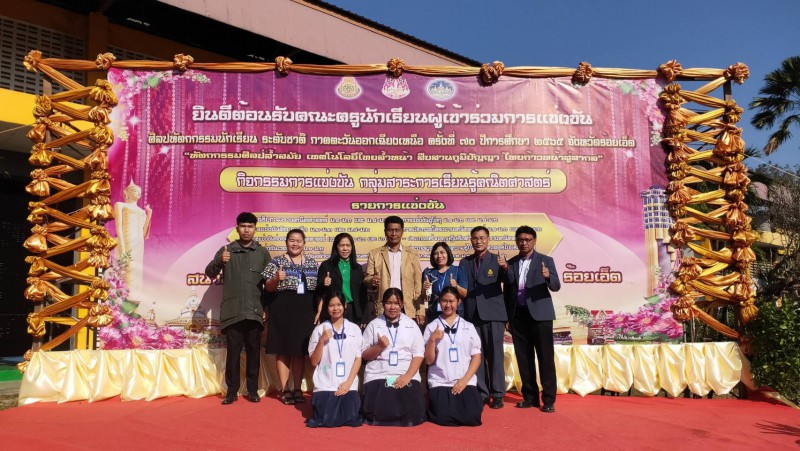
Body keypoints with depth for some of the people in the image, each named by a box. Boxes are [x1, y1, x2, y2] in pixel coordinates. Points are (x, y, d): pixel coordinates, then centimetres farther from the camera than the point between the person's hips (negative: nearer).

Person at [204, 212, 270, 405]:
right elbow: (210, 273, -2)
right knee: (233, 352, 2)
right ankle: (232, 391, 13)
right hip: (232, 312, -1)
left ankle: (252, 390, 16)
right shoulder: (226, 250, 5)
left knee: (253, 352, 5)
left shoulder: (262, 252, 7)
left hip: (254, 311, 1)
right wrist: (219, 262, -24)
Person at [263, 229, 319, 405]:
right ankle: (284, 389, 9)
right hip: (282, 309, -3)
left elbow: (318, 288, 15)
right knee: (283, 350, 0)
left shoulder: (313, 264, 11)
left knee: (300, 350, 7)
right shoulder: (277, 262, 1)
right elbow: (268, 288, -3)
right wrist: (276, 279, -22)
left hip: (305, 310, 3)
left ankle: (297, 389, 16)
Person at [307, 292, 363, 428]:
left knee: (351, 419, -14)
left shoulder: (355, 329, 5)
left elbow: (358, 359, 4)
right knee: (326, 420, -14)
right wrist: (322, 341, -14)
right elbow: (314, 361, 0)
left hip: (348, 385, 1)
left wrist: (348, 382, -7)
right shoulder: (319, 329, 1)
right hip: (325, 386, -1)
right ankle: (319, 402, 19)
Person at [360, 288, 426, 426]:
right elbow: (364, 355, 6)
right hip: (378, 377, 0)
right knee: (378, 416, -20)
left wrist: (408, 376, -11)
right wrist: (379, 346, -13)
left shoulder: (411, 325, 10)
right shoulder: (373, 325, 8)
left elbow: (418, 354, 3)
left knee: (411, 416, -20)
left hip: (407, 377, 1)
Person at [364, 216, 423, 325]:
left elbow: (418, 282, 5)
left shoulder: (411, 254, 7)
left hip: (408, 309, 1)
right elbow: (367, 279, 6)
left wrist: (420, 311, -1)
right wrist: (372, 281, -18)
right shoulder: (374, 254, 6)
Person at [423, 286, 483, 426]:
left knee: (472, 417, -17)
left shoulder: (469, 327, 9)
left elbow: (476, 357, 6)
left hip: (465, 382, 1)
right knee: (444, 418, -20)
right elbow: (429, 360, 1)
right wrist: (432, 340, -14)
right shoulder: (431, 327, 4)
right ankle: (433, 400, 13)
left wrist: (464, 380, -7)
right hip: (440, 383, -1)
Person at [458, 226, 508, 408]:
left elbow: (507, 282, -13)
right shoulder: (464, 262, 12)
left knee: (495, 354, 1)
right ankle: (481, 394, 15)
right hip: (472, 314, 3)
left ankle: (497, 394, 9)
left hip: (492, 313, -3)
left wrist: (505, 268, -31)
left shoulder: (496, 260, 3)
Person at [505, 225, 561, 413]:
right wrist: (507, 317, 9)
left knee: (545, 357, -2)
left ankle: (548, 399, 4)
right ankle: (530, 397, 17)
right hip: (518, 315, 3)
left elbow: (556, 287, -7)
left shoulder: (545, 261, 3)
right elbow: (507, 291, 14)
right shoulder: (511, 263, 12)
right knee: (523, 358, 7)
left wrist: (548, 277, -29)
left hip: (539, 315, -3)